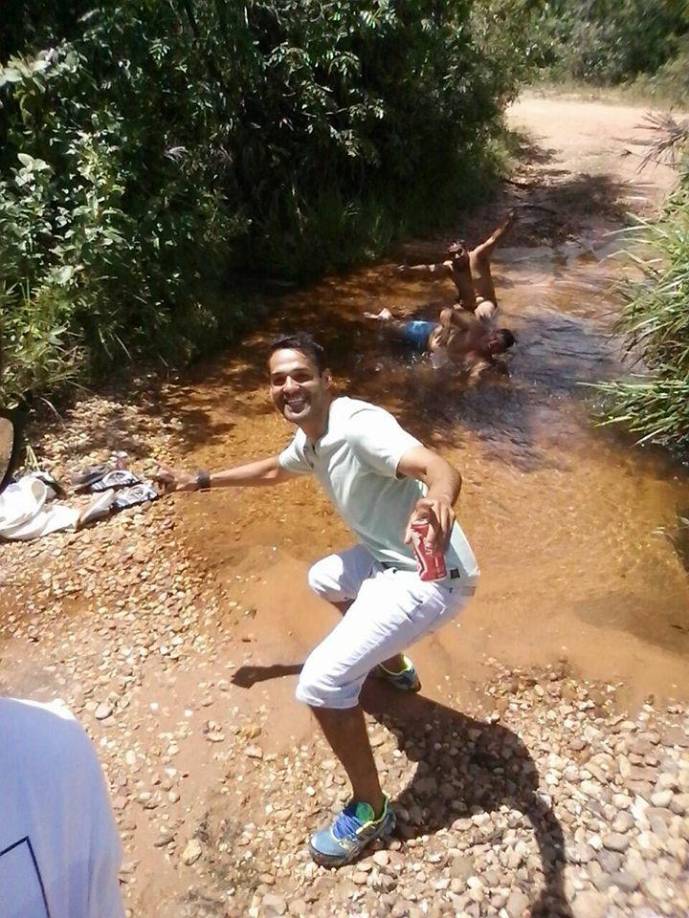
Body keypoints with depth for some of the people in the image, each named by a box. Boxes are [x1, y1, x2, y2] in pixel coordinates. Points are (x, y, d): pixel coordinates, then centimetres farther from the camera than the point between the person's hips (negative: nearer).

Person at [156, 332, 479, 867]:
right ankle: (391, 662, 48)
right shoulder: (310, 440, 6)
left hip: (431, 575, -10)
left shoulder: (359, 425, -23)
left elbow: (443, 469, -38)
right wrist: (202, 481, 30)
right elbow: (273, 470, 29)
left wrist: (436, 505, -61)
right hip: (391, 559, 10)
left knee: (321, 683, -14)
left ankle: (371, 811, 11)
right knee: (324, 579, 33)